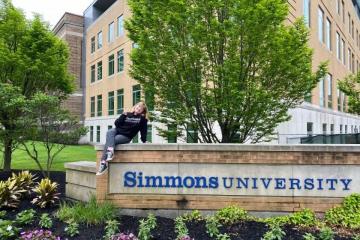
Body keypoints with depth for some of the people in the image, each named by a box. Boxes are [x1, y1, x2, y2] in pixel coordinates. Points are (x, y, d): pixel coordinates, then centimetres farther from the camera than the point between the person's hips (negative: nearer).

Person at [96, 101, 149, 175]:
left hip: (126, 137, -4)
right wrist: (123, 115, -7)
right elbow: (116, 123, 6)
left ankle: (103, 163, -27)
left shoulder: (142, 119, 5)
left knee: (109, 140, -25)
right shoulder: (127, 114, 13)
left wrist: (144, 141, -4)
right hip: (117, 131, 4)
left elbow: (144, 130, 2)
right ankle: (110, 151, -47)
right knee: (109, 132, -30)